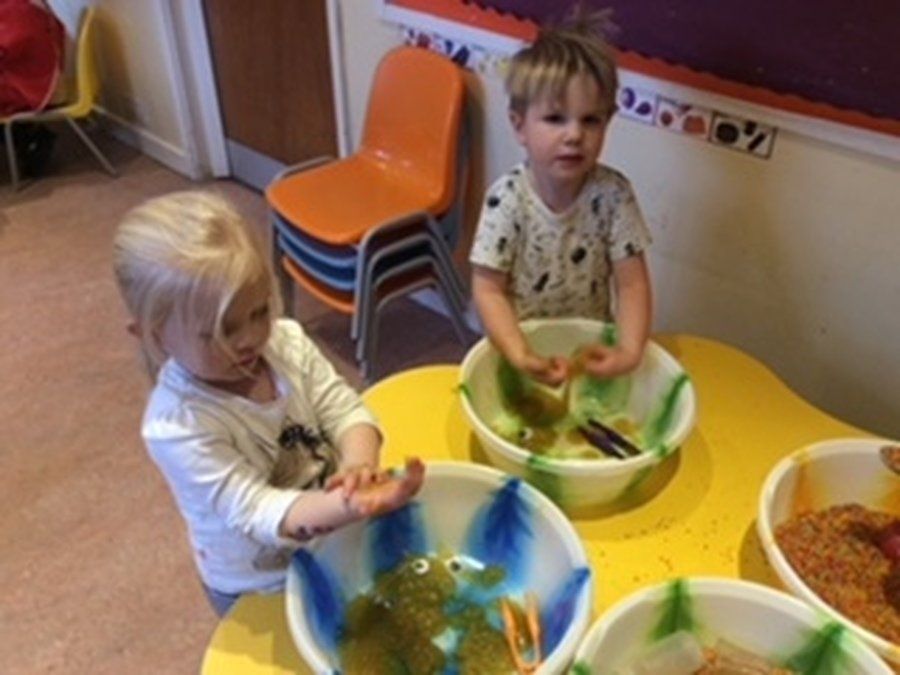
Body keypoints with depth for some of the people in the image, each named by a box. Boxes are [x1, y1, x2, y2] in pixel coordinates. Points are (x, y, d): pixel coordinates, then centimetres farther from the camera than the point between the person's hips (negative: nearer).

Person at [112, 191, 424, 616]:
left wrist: (359, 463, -38)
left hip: (334, 543, 5)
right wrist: (348, 507, -53)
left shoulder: (286, 341, -16)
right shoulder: (176, 426, -31)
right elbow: (255, 512, -34)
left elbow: (345, 409, -15)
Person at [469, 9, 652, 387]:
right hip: (522, 344, -1)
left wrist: (630, 351, -28)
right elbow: (488, 290, -17)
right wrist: (520, 356, -32)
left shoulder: (613, 193, -14)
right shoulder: (507, 199, -19)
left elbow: (632, 283, -12)